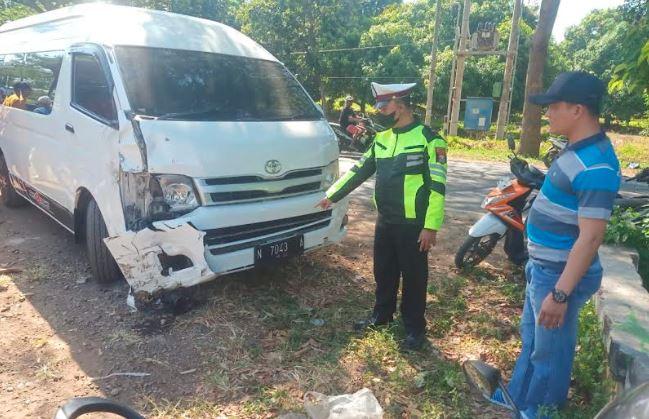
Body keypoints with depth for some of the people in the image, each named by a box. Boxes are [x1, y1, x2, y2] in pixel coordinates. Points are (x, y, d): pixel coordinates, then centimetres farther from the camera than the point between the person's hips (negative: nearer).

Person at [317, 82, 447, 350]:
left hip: (413, 224, -6)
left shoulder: (428, 139, -13)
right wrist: (331, 196, 12)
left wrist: (431, 227, -19)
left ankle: (415, 328, 24)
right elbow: (359, 171, 13)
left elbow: (437, 187, -15)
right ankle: (381, 315, 38)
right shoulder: (382, 138, 8)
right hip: (385, 221, 6)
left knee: (413, 277, 7)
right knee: (383, 272, 18)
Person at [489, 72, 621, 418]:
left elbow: (590, 237, -27)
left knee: (549, 351, 10)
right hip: (543, 267, 10)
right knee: (531, 339, 24)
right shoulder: (577, 150, 7)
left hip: (560, 274, -10)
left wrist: (560, 294, -25)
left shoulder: (595, 165, -25)